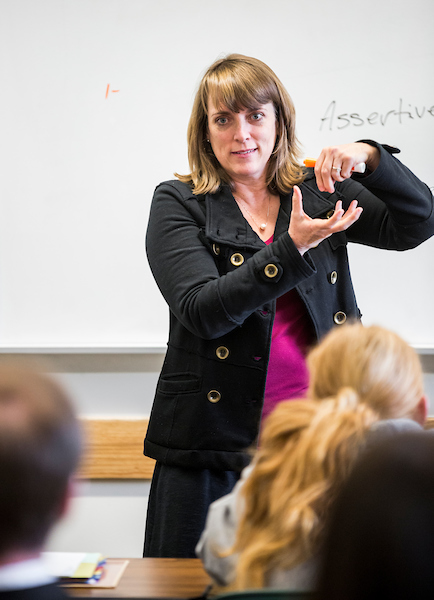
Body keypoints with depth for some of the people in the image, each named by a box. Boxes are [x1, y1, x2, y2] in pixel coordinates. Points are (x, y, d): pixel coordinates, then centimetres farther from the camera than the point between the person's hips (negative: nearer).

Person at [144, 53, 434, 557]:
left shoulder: (318, 193, 9)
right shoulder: (178, 204, 0)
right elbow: (202, 311, -13)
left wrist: (371, 157, -13)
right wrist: (291, 249, -22)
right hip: (213, 440, -2)